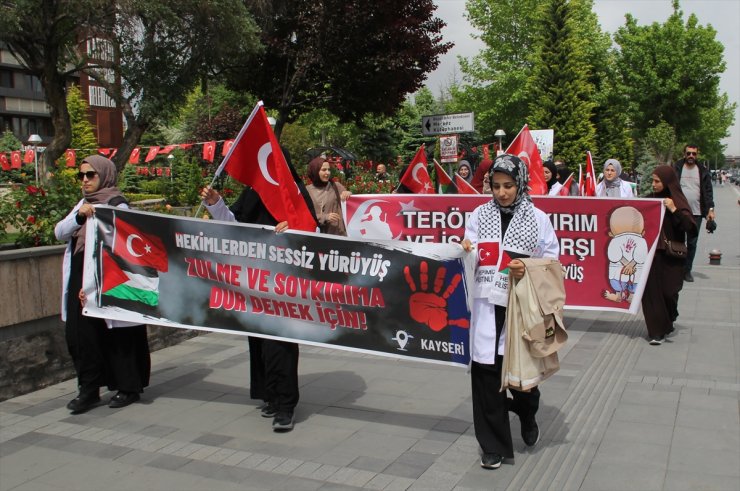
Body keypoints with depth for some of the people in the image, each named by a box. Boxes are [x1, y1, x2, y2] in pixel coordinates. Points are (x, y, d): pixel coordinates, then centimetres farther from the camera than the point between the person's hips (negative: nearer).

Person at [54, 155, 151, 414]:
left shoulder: (116, 204, -9)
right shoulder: (84, 203, 14)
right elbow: (60, 233, 5)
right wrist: (79, 216, -16)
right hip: (79, 281, 7)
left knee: (117, 336, 2)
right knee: (79, 335, 3)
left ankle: (129, 388, 15)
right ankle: (89, 390, 12)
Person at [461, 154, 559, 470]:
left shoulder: (537, 218, 1)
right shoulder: (479, 214, 6)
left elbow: (551, 261, 6)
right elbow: (473, 262, 7)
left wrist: (529, 269, -13)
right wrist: (466, 252, -15)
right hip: (487, 304, 1)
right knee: (486, 373, 0)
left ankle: (528, 418, 41)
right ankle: (494, 446, 15)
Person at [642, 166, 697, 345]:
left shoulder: (678, 202, -8)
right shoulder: (649, 199, 4)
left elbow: (692, 229, -17)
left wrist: (674, 210, -24)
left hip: (670, 257, -3)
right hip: (651, 255, 3)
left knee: (668, 292, 6)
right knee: (651, 291, -4)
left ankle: (666, 324, 34)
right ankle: (657, 331, 6)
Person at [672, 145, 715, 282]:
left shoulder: (703, 171, 6)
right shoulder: (676, 169, 0)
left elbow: (708, 191, 6)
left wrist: (710, 209, -3)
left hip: (696, 213, 2)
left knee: (692, 243, 7)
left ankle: (687, 270, 17)